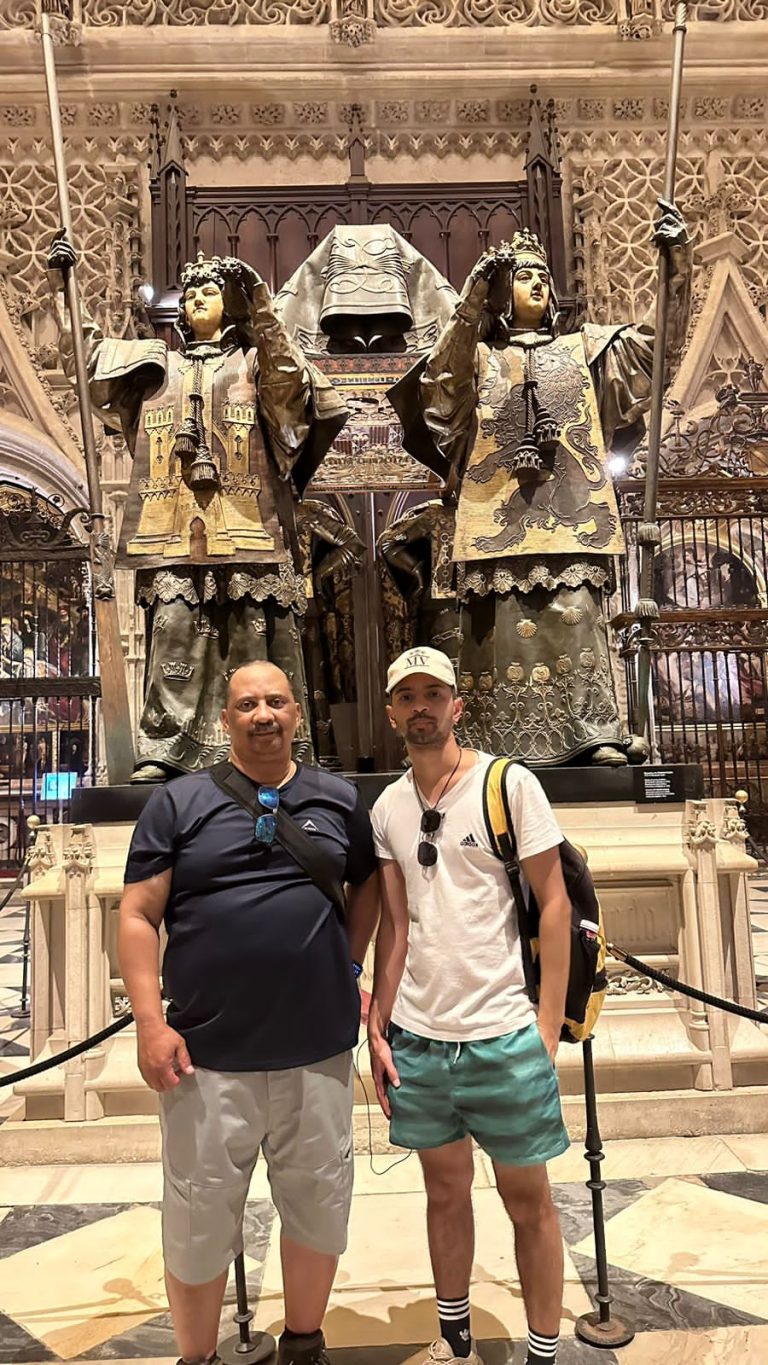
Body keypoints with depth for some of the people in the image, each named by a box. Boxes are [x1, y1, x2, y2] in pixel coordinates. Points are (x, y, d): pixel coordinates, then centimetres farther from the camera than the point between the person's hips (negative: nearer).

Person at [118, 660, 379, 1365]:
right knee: (199, 1220, 10)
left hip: (319, 1049, 3)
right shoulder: (179, 802, -1)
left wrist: (350, 963, 8)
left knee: (319, 1204, 17)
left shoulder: (339, 799, 6)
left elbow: (369, 881, 19)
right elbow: (138, 916, -3)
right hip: (207, 1056, -2)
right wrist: (151, 1023, -11)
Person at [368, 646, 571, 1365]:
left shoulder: (511, 784, -7)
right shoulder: (386, 807, 5)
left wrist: (549, 1024, -9)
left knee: (528, 1202, 11)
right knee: (446, 1192, 19)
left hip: (505, 1035, -3)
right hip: (416, 1037, 4)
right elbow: (394, 925, 8)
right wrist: (376, 1028, 5)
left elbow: (554, 904, -6)